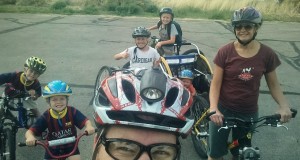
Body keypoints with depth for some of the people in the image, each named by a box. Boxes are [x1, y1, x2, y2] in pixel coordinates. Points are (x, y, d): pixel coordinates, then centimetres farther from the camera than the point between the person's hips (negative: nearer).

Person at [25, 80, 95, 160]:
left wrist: (89, 126, -55)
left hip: (70, 146, -1)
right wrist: (30, 137, -50)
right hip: (53, 148, 1)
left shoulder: (72, 112, -21)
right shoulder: (46, 116, -21)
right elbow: (30, 131, -25)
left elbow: (85, 121, -29)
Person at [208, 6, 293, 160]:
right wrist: (213, 109, -26)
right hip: (223, 110, -2)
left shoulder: (267, 54, -6)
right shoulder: (225, 52, -12)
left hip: (249, 113, 2)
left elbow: (273, 85, 2)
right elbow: (215, 84, -11)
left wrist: (284, 105, -15)